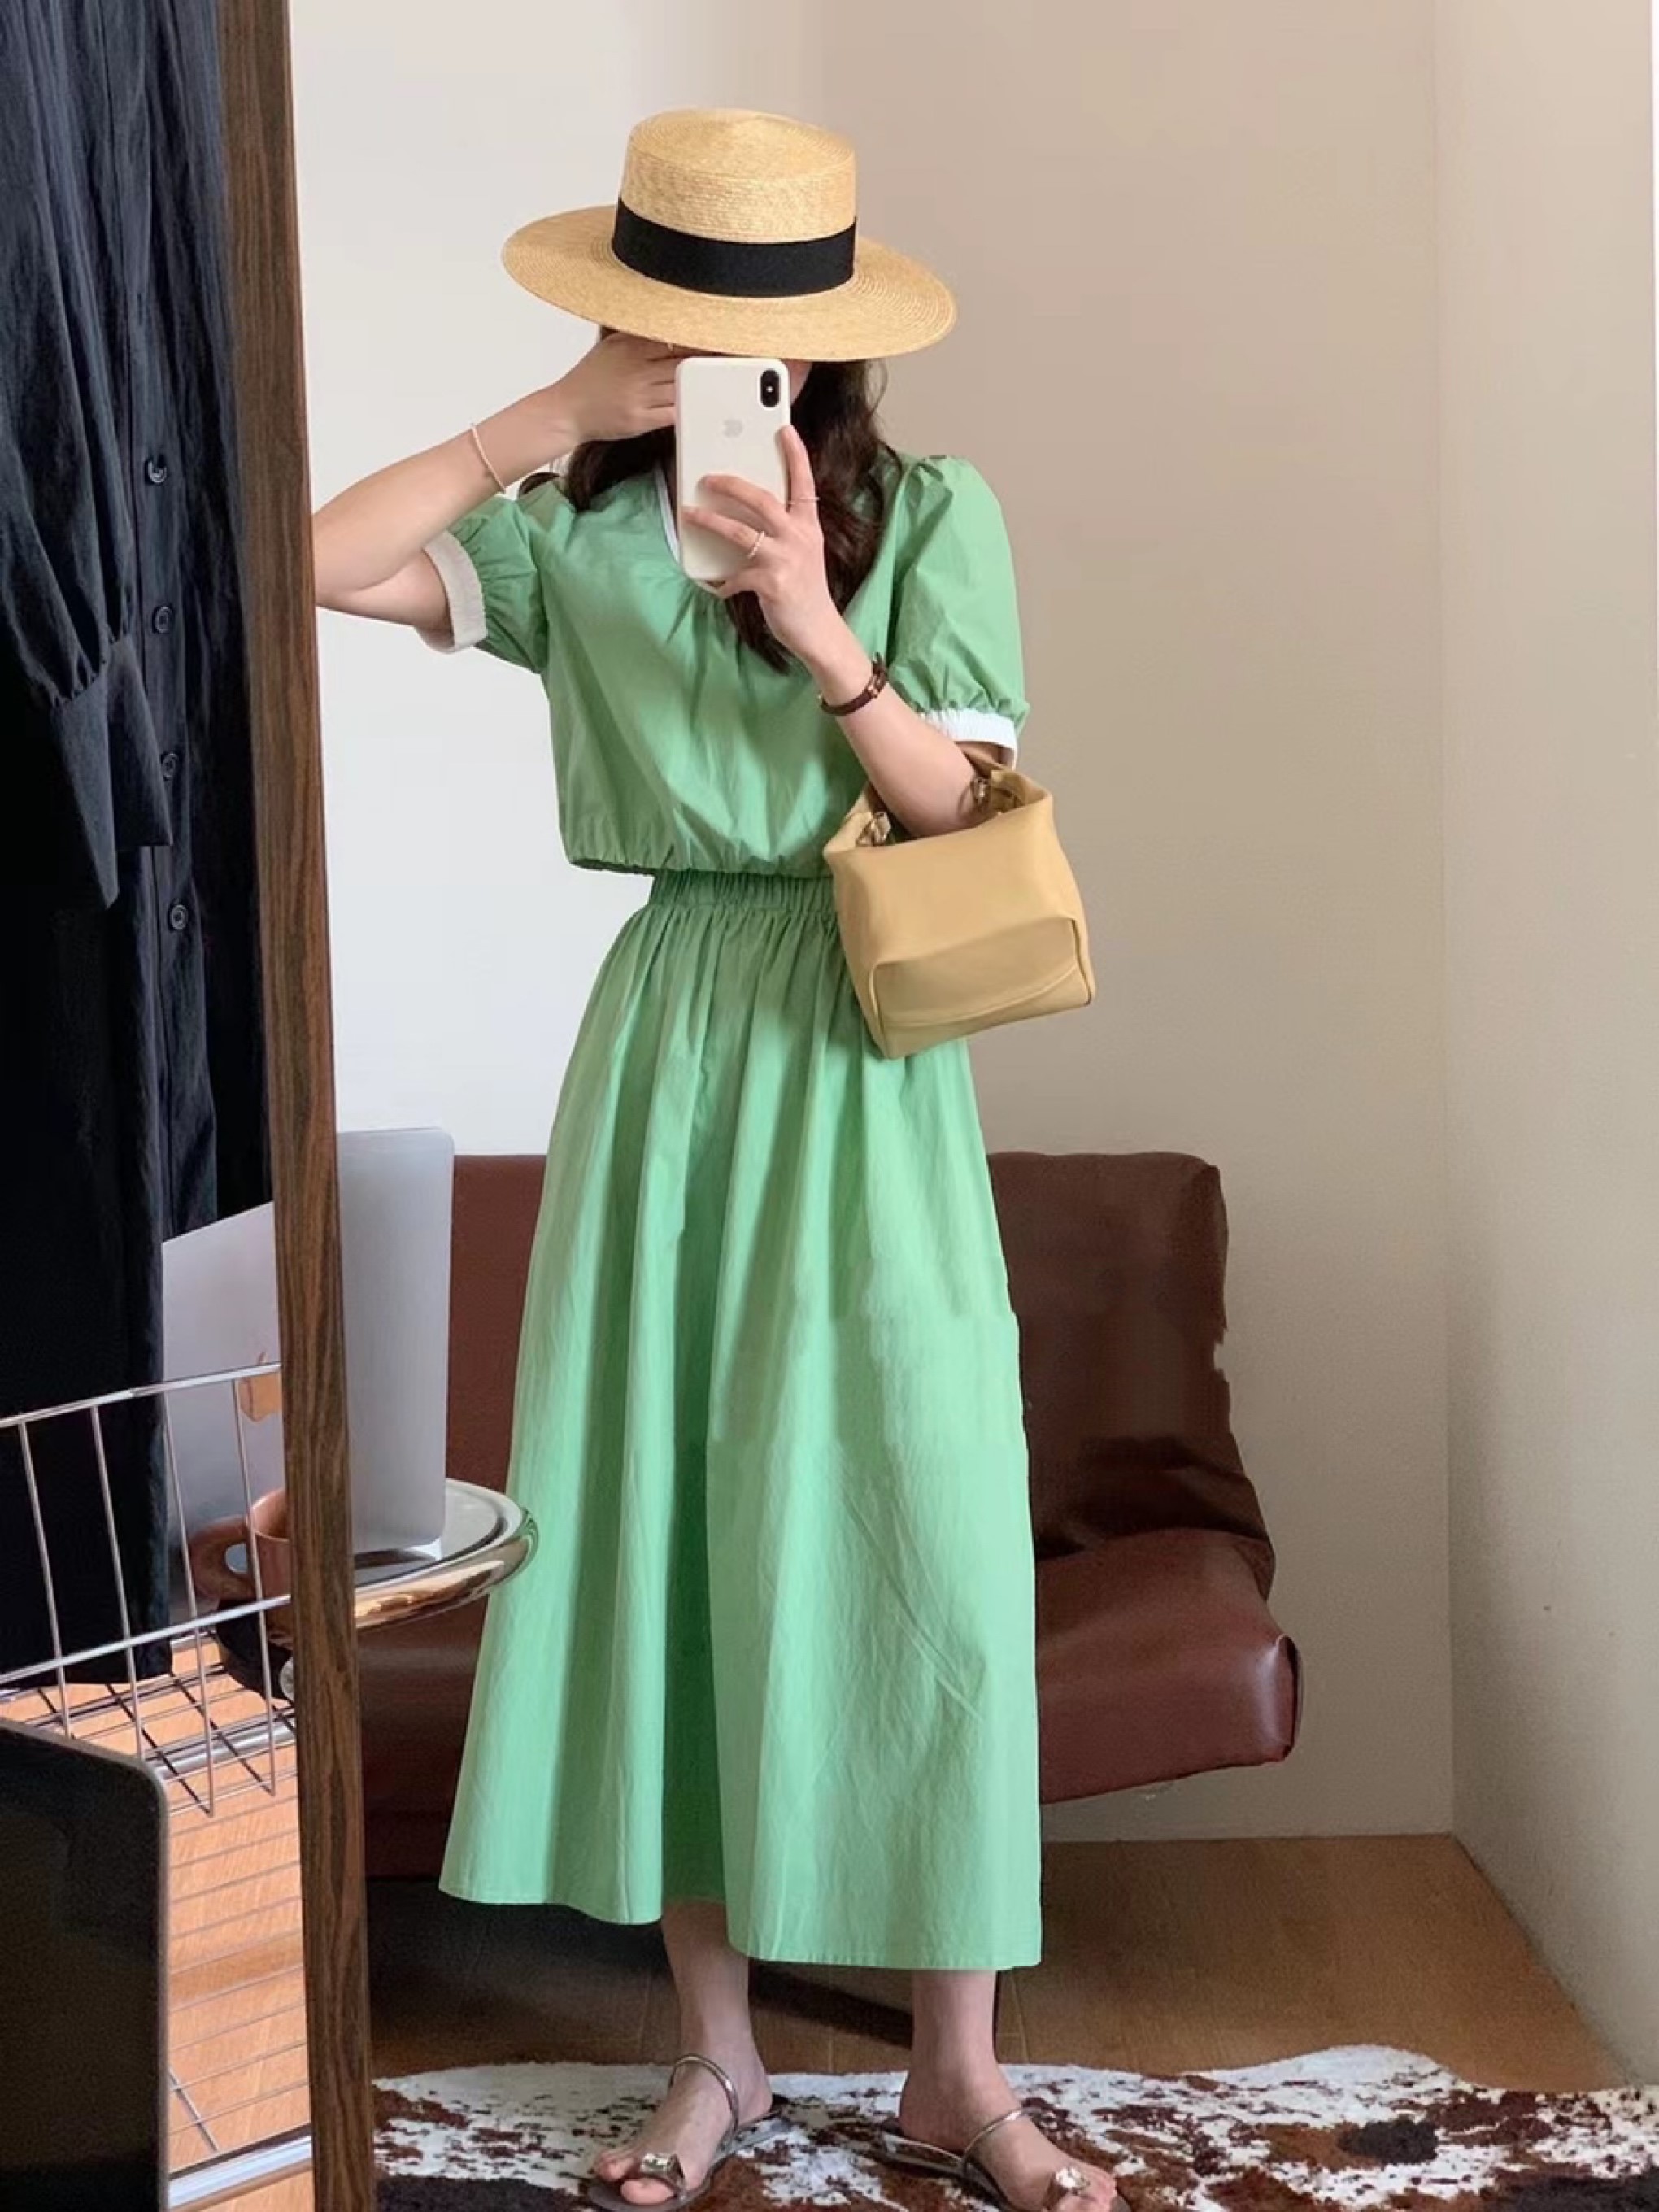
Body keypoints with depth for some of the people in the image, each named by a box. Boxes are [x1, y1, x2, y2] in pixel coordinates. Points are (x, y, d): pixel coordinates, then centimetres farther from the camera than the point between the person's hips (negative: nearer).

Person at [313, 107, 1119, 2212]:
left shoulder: (935, 515, 2)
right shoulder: (581, 539, 6)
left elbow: (954, 807, -5)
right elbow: (316, 564, -5)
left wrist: (827, 643, -21)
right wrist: (538, 422, -10)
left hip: (864, 1065, -2)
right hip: (668, 1039, 2)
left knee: (917, 1542, -4)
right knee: (663, 1535, 4)